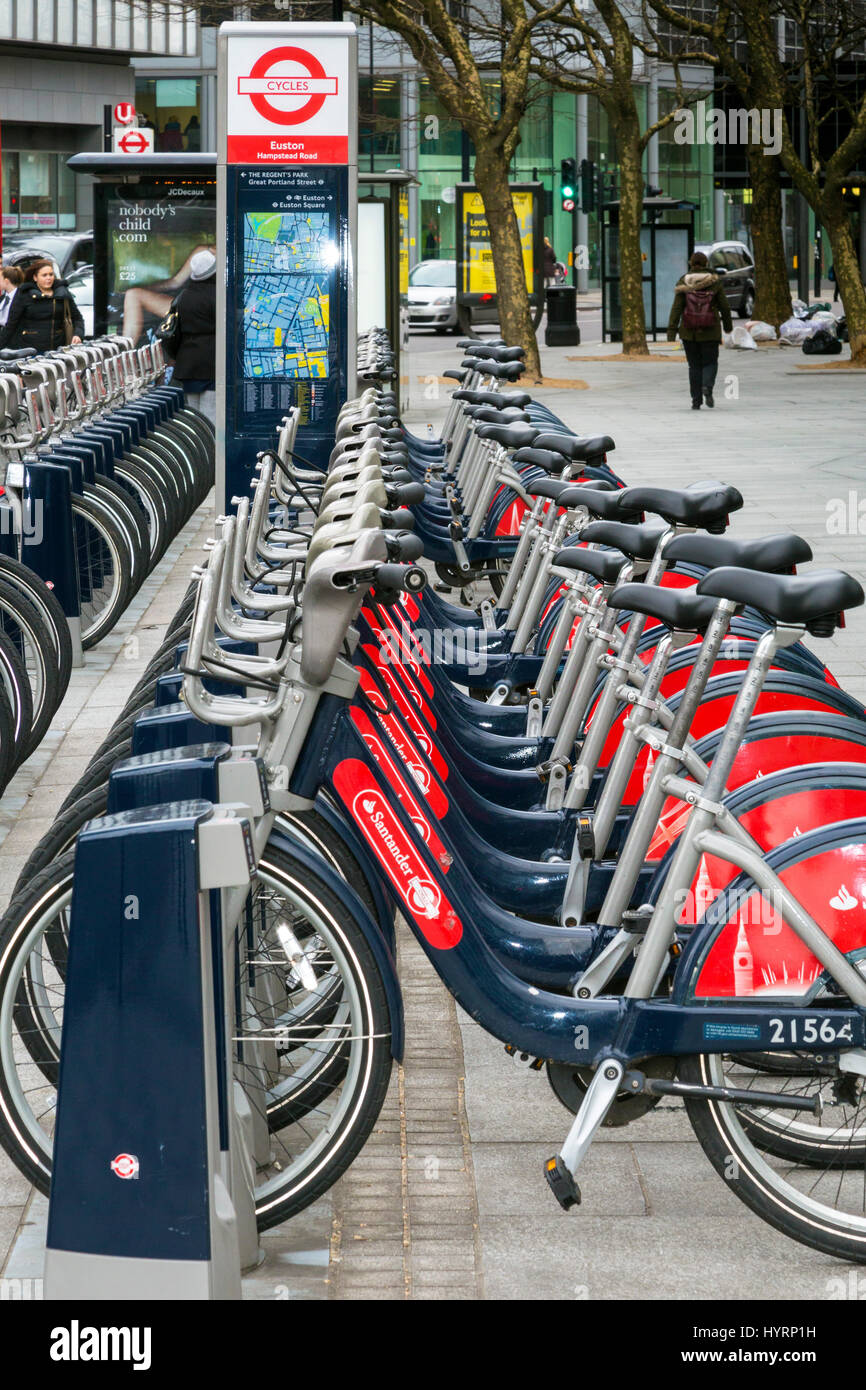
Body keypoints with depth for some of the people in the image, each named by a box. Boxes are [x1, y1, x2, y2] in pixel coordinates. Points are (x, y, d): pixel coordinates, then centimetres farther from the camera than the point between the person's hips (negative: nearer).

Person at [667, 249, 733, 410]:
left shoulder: (683, 283, -4)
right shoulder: (715, 282, -4)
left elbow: (676, 308, -9)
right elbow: (724, 307, 1)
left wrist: (671, 332, -10)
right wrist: (728, 325, 17)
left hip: (689, 332, 1)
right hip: (710, 331, -1)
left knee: (694, 366, 12)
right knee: (710, 363, 12)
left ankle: (696, 401, 8)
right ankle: (707, 387, -17)